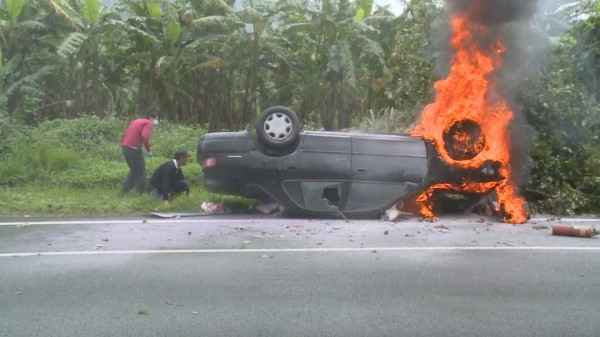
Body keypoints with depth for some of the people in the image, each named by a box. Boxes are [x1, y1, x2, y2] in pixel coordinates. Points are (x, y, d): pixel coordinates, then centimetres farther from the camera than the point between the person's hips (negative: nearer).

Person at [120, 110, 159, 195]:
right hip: (133, 149, -8)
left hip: (125, 147, 8)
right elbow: (144, 136, -20)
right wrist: (148, 149, -10)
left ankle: (125, 190, 18)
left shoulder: (137, 121, 22)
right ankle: (141, 192, 9)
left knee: (134, 170, 21)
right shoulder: (148, 123, -3)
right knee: (141, 171, 5)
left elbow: (125, 134, 21)